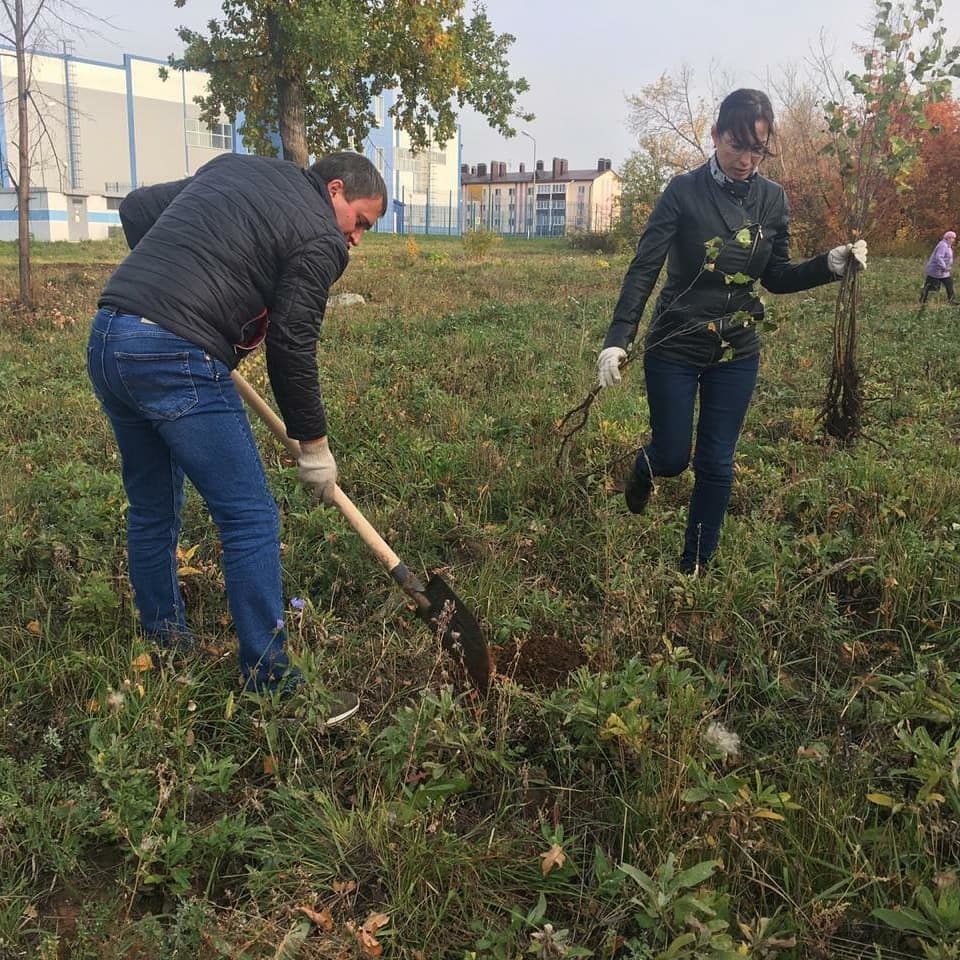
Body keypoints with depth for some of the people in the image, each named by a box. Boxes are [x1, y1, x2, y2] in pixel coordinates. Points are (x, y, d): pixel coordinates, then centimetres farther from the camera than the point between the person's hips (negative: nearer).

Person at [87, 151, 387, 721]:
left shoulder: (233, 169, 22)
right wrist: (314, 444, 6)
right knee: (252, 520, -3)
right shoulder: (321, 239, -1)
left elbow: (136, 208, 25)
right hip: (175, 361, -9)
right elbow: (291, 349, -4)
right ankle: (272, 686, 3)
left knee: (152, 511, 20)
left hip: (105, 338, 9)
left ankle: (165, 644, 35)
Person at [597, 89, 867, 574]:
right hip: (674, 349, -3)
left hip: (737, 355, 3)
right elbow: (644, 268, -15)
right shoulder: (685, 190, -10)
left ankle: (695, 568, 22)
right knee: (672, 458, 5)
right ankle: (643, 469, 44)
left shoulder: (772, 198, 2)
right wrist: (617, 339, -24)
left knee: (716, 466, 6)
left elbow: (777, 277, 8)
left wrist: (830, 263, -10)